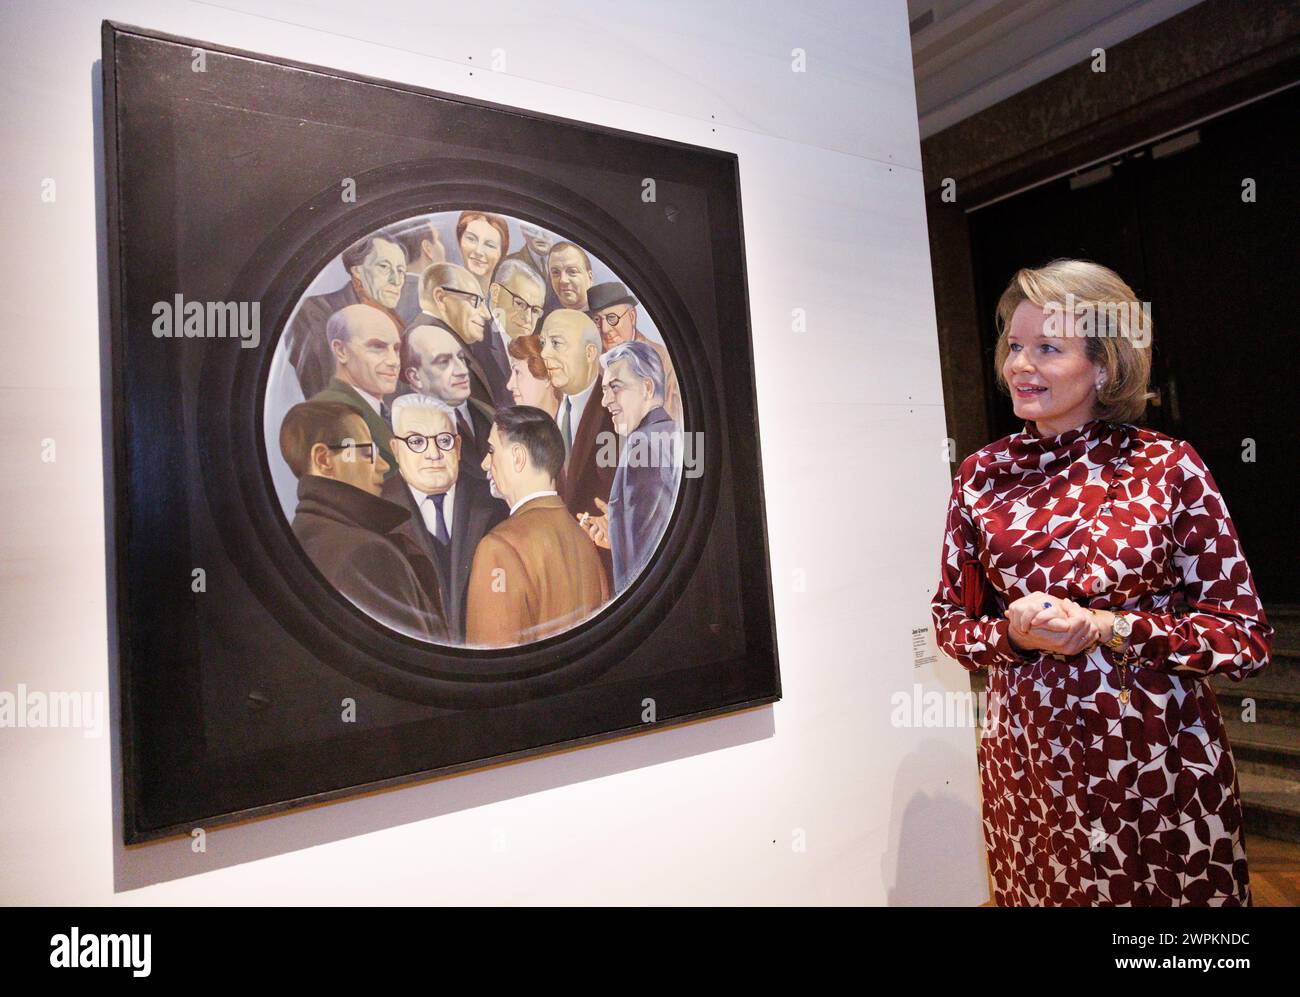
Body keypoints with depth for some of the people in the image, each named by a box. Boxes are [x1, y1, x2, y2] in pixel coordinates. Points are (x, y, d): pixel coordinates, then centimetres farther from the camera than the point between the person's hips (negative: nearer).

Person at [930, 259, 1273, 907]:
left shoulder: (1167, 466, -7)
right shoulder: (982, 476, -1)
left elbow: (1246, 637, -6)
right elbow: (952, 620, 6)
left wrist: (1103, 628, -19)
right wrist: (1014, 634, -14)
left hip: (1163, 757, -1)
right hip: (1030, 761, 2)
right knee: (1047, 894, 17)